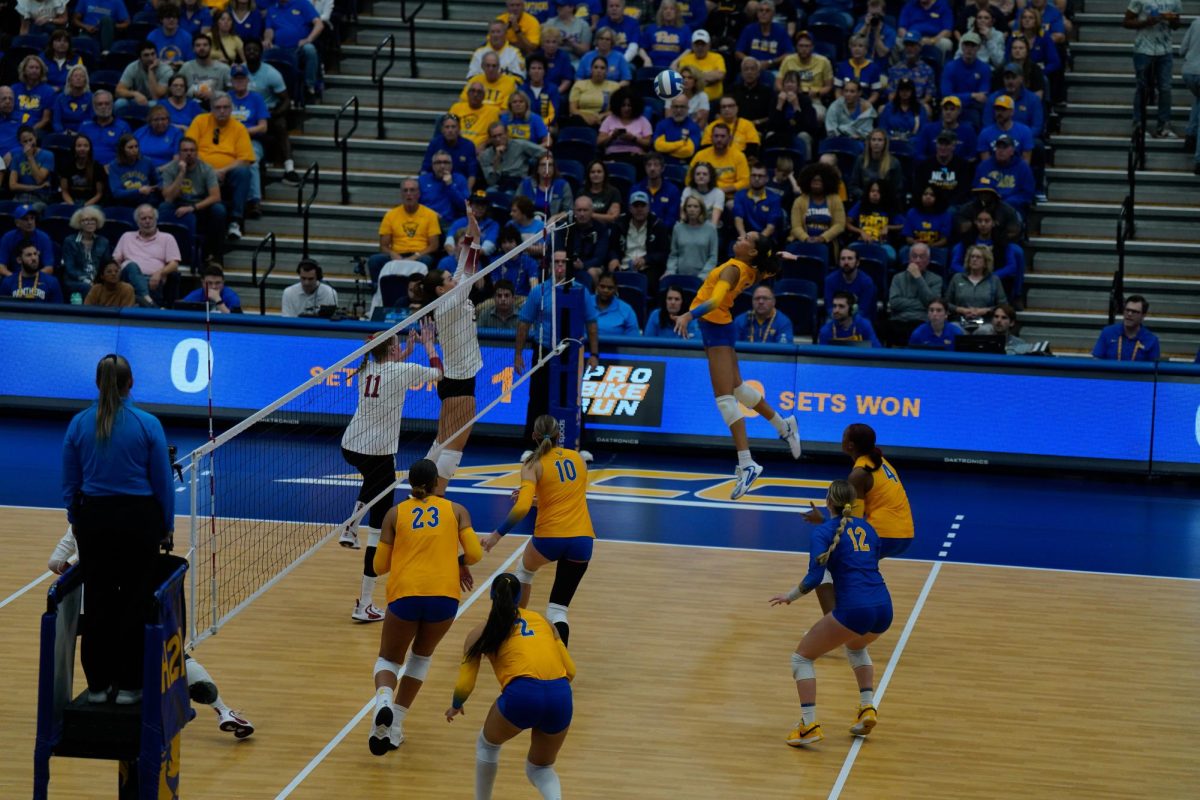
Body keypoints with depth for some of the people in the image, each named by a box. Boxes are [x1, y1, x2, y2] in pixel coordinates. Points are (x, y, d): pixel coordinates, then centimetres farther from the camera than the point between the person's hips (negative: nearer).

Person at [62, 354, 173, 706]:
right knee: (135, 601, 6)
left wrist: (76, 523, 15)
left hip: (94, 519, 2)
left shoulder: (79, 424, -3)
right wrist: (167, 527, 8)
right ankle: (128, 685, 9)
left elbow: (70, 485, 3)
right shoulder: (148, 425, -9)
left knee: (97, 601, 10)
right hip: (138, 519, -2)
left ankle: (98, 684, 14)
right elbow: (163, 483, -3)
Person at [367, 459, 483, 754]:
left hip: (405, 595, -1)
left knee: (388, 659, 17)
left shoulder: (396, 513, 11)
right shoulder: (456, 511, 12)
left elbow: (379, 566, 11)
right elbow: (474, 554, 3)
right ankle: (394, 726, 19)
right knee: (422, 655, 27)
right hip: (444, 596, 1)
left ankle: (383, 703, -18)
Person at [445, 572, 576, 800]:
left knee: (488, 744, 30)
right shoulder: (542, 621, 24)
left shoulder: (482, 632, 16)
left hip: (522, 695, -3)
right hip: (561, 698, 3)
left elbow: (464, 686, 13)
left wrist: (455, 707, 34)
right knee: (540, 768, 24)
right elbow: (570, 671, 18)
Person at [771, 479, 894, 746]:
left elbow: (815, 577, -10)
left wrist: (791, 596, 5)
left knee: (802, 657, 12)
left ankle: (809, 726, -2)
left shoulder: (823, 531, 0)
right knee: (856, 647, 39)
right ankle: (868, 708, 21)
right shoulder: (867, 528, 17)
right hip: (883, 609, 6)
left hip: (853, 609, -6)